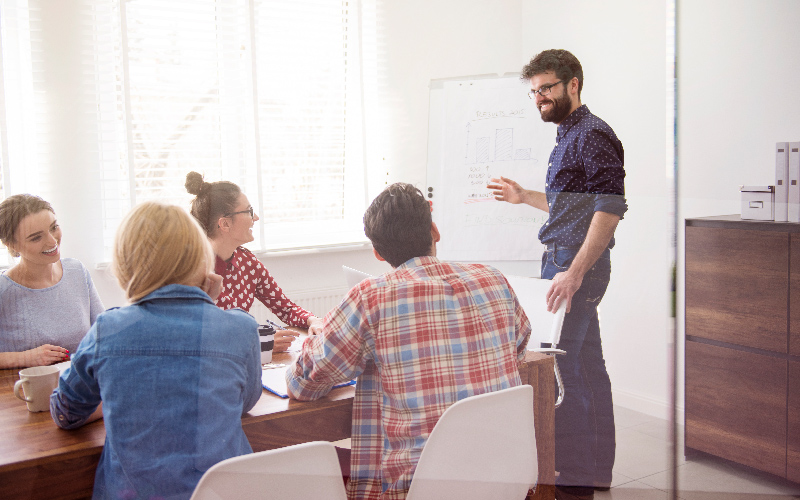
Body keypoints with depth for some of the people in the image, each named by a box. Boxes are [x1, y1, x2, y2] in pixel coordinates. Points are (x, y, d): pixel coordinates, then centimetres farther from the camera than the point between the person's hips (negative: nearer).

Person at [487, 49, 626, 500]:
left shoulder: (593, 134, -12)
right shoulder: (569, 136, 19)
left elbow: (610, 207, -21)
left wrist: (575, 272, -26)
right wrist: (525, 197, 24)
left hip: (577, 262, -10)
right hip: (564, 260, 10)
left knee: (558, 366, -9)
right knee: (586, 365, 14)